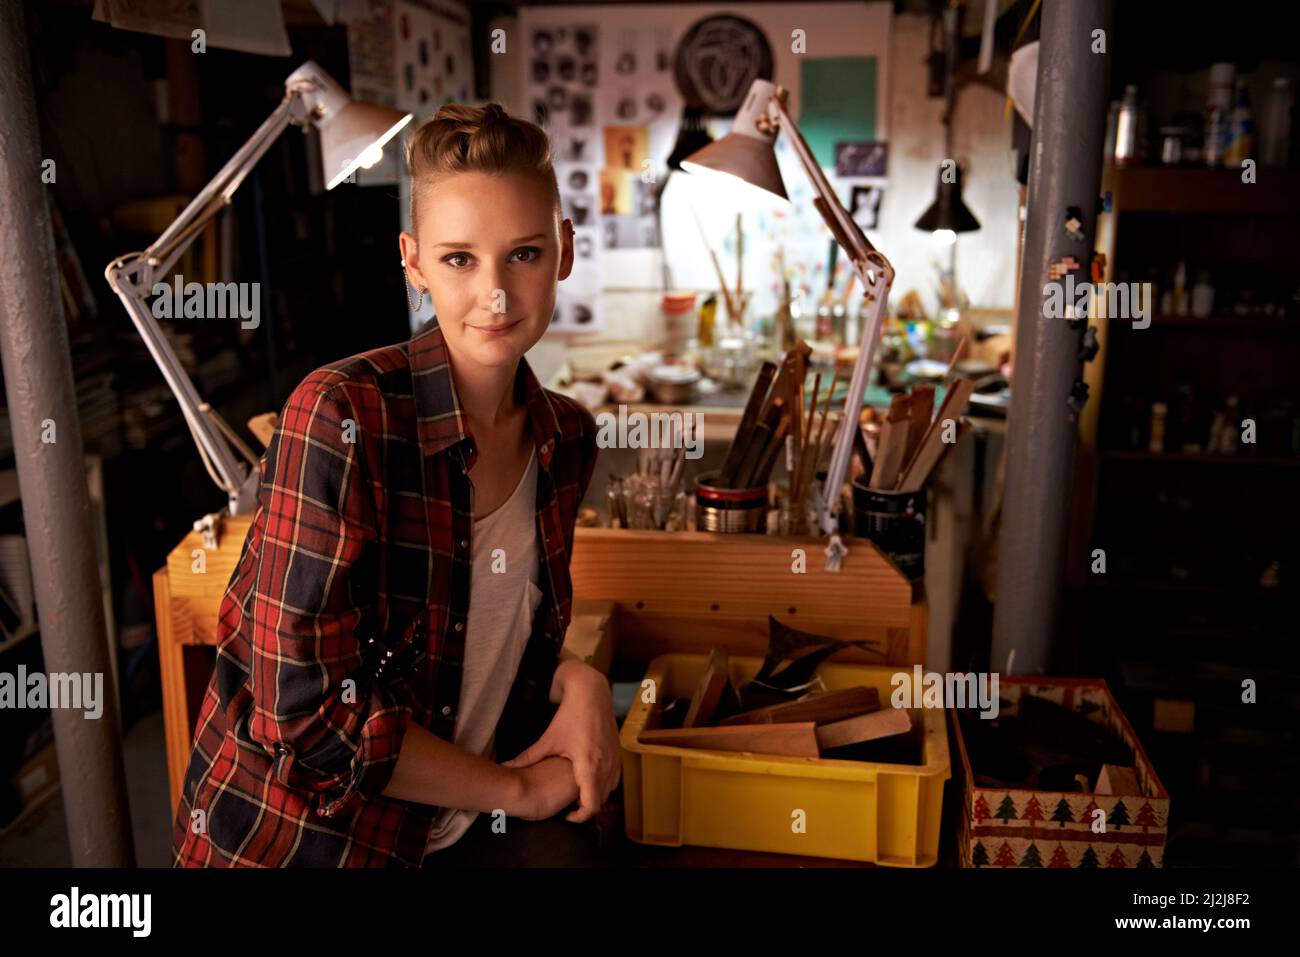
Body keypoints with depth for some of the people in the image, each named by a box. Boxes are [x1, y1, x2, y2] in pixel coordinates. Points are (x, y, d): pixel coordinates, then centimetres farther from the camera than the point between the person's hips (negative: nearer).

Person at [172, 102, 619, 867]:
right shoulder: (338, 419, -19)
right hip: (300, 833, -4)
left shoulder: (566, 438, -2)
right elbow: (310, 711, -20)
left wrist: (577, 680, -8)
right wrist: (516, 789, -11)